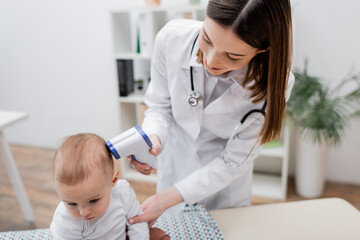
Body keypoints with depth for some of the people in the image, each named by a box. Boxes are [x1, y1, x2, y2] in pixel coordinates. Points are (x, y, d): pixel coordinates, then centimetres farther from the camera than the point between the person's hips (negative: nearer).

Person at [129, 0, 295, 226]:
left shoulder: (273, 83, -33)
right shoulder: (172, 37, -29)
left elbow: (233, 162, -24)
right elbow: (160, 106, -13)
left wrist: (169, 197, -27)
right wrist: (152, 137, -35)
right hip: (176, 158, 2)